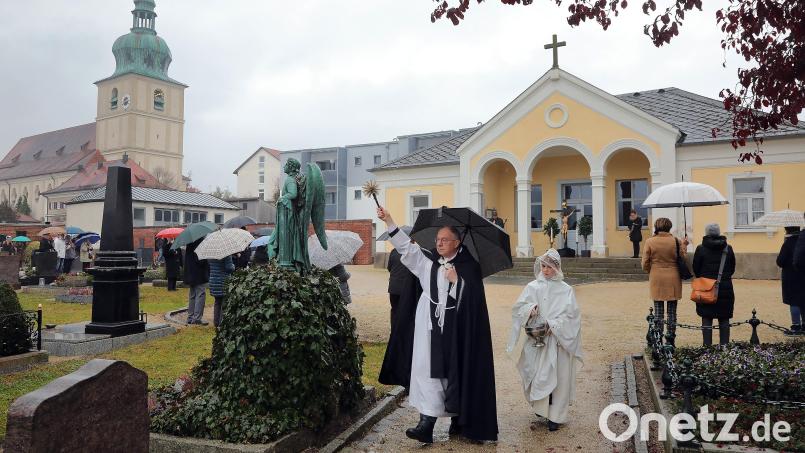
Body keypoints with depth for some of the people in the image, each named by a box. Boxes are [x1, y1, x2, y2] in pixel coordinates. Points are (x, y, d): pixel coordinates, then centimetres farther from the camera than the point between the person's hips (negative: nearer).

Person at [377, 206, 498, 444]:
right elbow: (406, 246, 2)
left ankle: (458, 420, 22)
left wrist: (456, 281, -17)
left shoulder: (468, 267, -1)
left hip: (455, 330, -3)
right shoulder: (429, 262, 8)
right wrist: (389, 221, -4)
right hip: (430, 327, 3)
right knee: (429, 370, -3)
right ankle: (426, 422, -3)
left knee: (455, 371, 5)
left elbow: (473, 297, -6)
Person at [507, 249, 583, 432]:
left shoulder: (566, 290, 2)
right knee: (539, 374, 0)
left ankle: (555, 416, 11)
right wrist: (529, 309, -19)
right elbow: (518, 307, 1)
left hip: (559, 339, 0)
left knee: (558, 376, 1)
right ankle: (541, 406, 23)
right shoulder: (533, 287, 4)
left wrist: (553, 325, -15)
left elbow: (571, 315, -3)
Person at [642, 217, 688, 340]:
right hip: (673, 279, 0)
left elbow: (645, 264, -3)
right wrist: (684, 245, 8)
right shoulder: (676, 241, -7)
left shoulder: (649, 242, -6)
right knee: (672, 312, 10)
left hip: (656, 280, 0)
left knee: (658, 312, 8)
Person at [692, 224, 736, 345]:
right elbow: (732, 268, 9)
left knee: (707, 319, 2)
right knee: (724, 319, 10)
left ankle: (707, 345, 1)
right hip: (725, 288, 2)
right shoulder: (728, 248, 1)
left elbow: (695, 269, -2)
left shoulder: (701, 249, -7)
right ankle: (724, 345, 13)